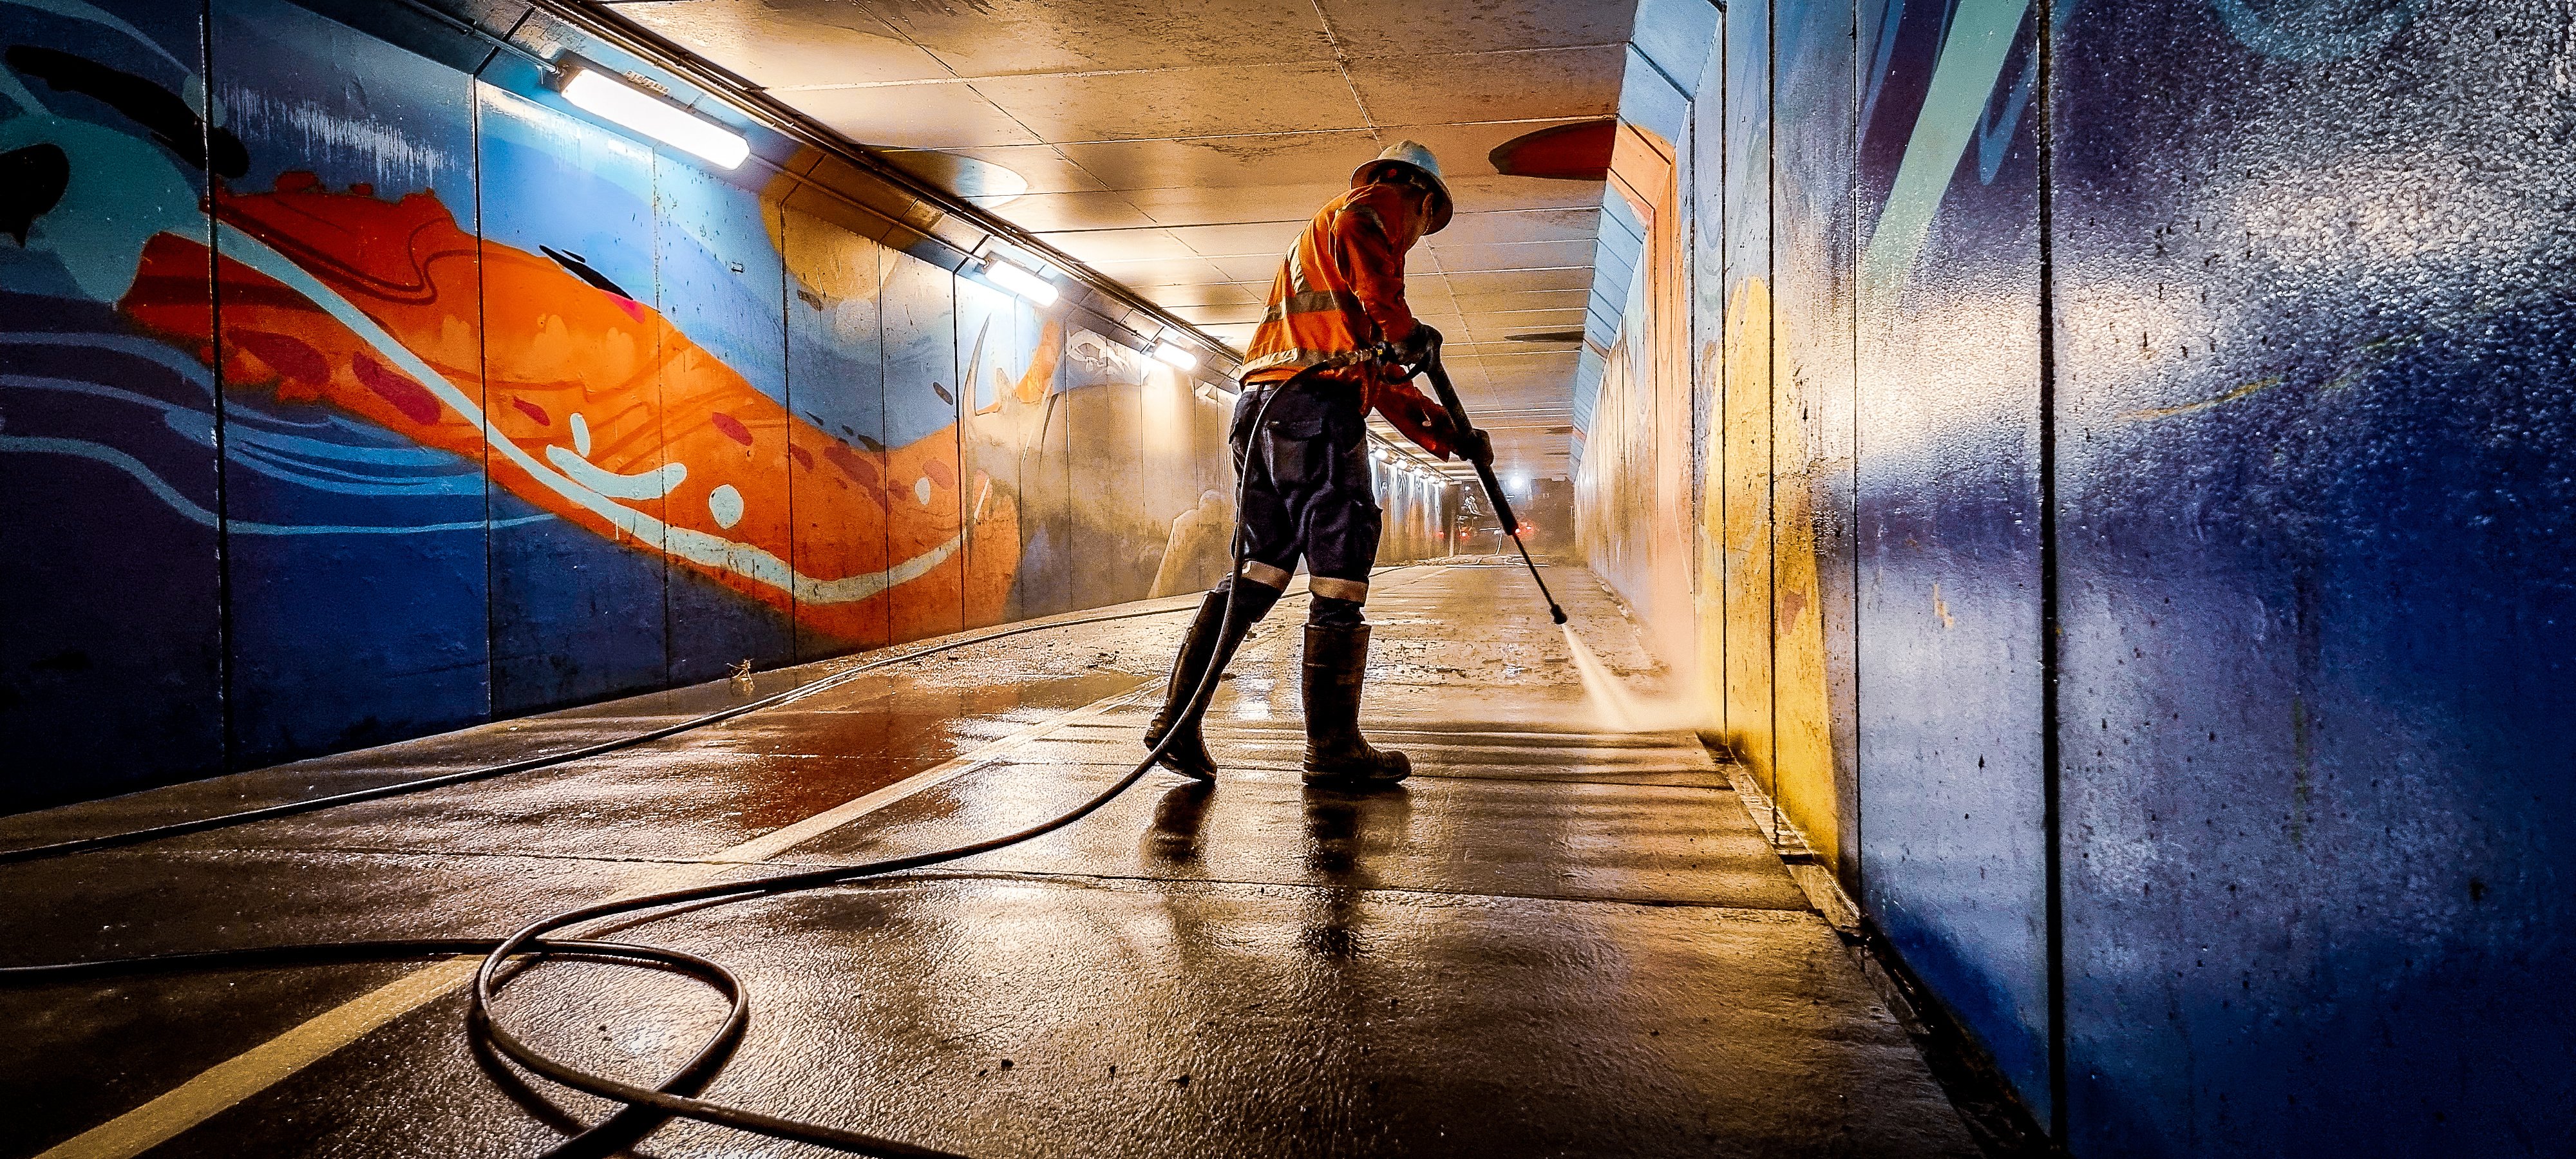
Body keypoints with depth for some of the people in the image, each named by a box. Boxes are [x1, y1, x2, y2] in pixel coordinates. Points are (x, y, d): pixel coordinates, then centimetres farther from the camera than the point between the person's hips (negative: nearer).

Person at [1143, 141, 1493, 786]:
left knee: (1259, 568, 9)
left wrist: (1450, 435, 31)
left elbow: (1386, 381, 34)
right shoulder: (1379, 205, 11)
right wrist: (1402, 331, -12)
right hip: (1316, 402, -9)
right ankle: (1333, 746, -2)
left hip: (1261, 410, 9)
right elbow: (1360, 244, -18)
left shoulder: (1319, 243, 37)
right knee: (1340, 569, -6)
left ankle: (1177, 720, 6)